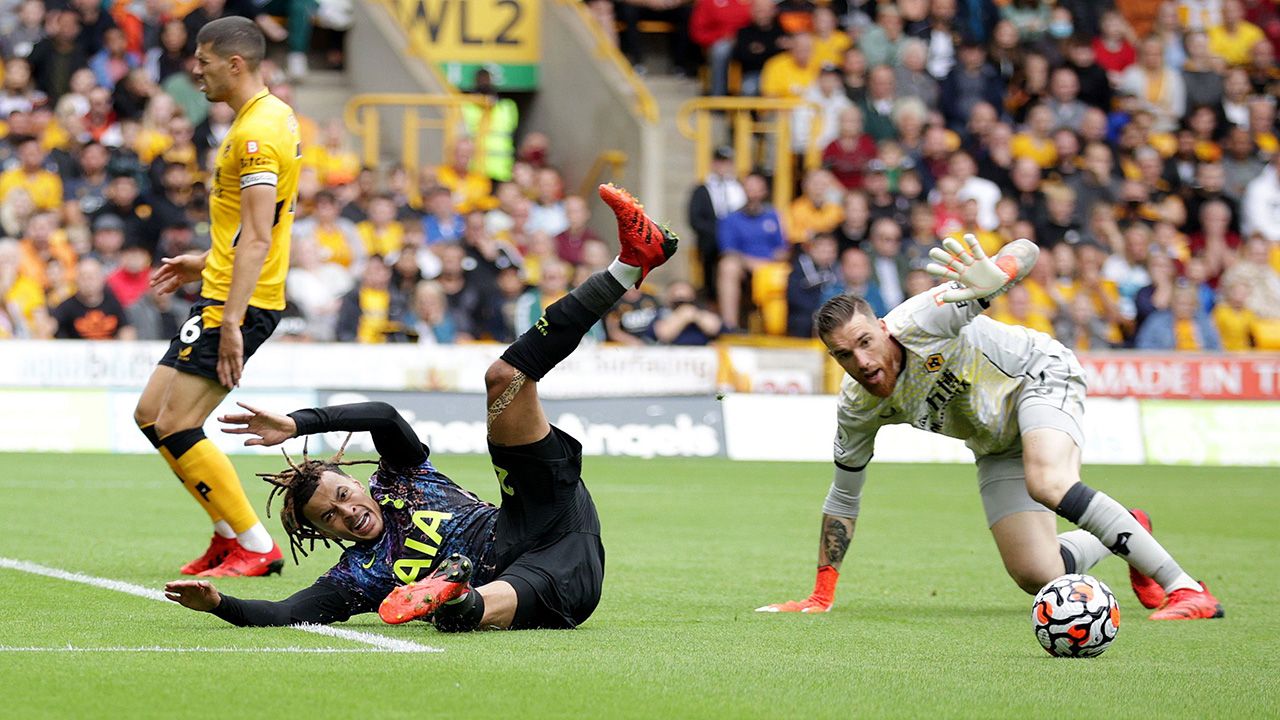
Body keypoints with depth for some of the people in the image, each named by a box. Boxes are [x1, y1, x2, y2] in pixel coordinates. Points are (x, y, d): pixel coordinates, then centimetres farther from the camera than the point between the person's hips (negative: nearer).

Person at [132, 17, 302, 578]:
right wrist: (205, 263, 24)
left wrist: (231, 322, -27)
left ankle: (255, 547, -5)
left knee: (176, 427, -10)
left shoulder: (256, 133, -17)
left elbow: (258, 237, -24)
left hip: (236, 302, -10)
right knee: (151, 414, 12)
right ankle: (229, 533, 16)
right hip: (227, 294, 10)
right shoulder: (273, 117, 15)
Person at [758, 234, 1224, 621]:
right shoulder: (857, 410, -15)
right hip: (995, 444, 6)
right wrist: (821, 597, 1)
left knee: (1048, 484, -37)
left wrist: (997, 275, -59)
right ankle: (1125, 537, 24)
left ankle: (1186, 590, -32)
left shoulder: (920, 322, -31)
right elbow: (844, 497, 2)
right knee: (1038, 578, -9)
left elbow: (1027, 251, -33)